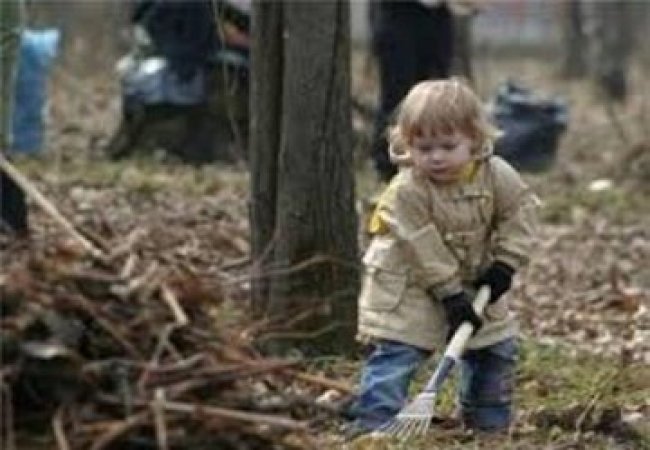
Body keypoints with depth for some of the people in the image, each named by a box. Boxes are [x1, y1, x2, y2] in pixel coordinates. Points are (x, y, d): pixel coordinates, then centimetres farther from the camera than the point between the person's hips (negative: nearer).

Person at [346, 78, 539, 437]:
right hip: (408, 285, -5)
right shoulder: (405, 192, -28)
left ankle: (489, 420, 27)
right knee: (396, 352, -16)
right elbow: (423, 250, -26)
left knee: (497, 348, 11)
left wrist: (505, 263, -12)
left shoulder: (495, 175, -15)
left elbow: (520, 210, -3)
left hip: (473, 280, 5)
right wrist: (451, 295, -25)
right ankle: (372, 421, -16)